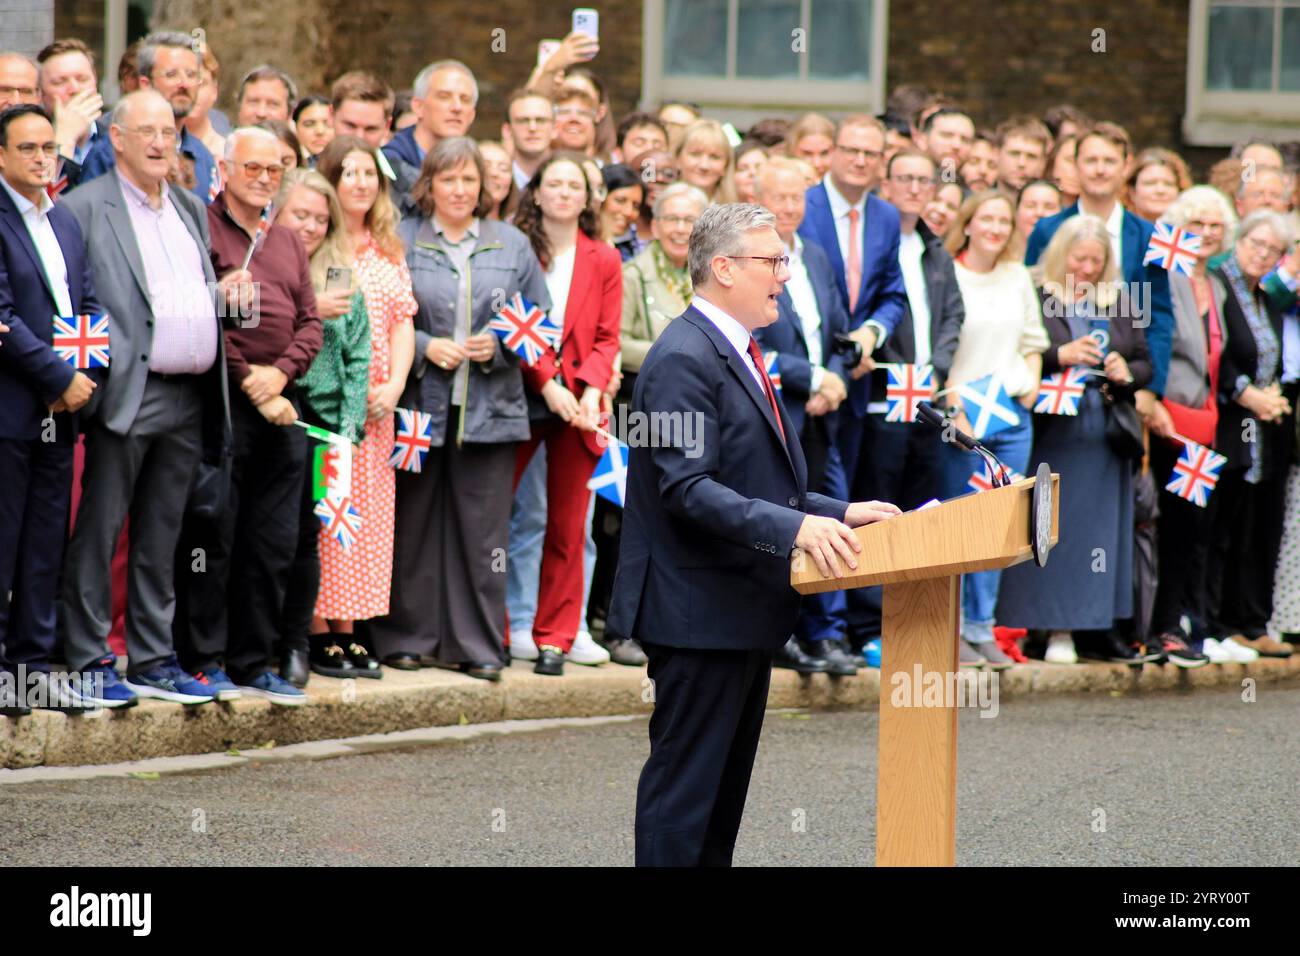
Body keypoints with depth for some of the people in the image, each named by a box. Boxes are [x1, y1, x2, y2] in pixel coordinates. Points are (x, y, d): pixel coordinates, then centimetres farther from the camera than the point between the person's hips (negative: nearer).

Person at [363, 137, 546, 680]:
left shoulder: (512, 245, 10)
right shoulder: (400, 242, 3)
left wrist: (500, 347, -6)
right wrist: (425, 347, -11)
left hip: (490, 409, 2)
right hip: (419, 406, -1)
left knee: (482, 529, 2)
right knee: (413, 527, 2)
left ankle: (477, 644, 8)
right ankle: (407, 638, 11)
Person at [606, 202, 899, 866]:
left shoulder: (735, 355, 17)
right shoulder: (685, 358, -17)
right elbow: (687, 488, -25)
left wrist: (837, 512, 12)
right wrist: (794, 527, -31)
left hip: (743, 610, 10)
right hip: (700, 611, -10)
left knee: (725, 786, 13)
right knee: (683, 785, -6)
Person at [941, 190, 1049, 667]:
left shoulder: (1019, 278, 13)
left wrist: (1030, 386, 6)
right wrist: (953, 407, -13)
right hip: (960, 416, -5)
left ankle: (981, 627, 9)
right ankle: (951, 630, 2)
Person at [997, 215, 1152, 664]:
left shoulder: (1119, 303, 14)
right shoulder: (1035, 299, -2)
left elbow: (1144, 362, 16)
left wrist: (1127, 372, -5)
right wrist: (1059, 356, -20)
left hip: (1105, 436, 5)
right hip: (1051, 432, -5)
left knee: (1102, 530, 5)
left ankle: (1095, 628, 9)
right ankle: (1053, 629, -1)